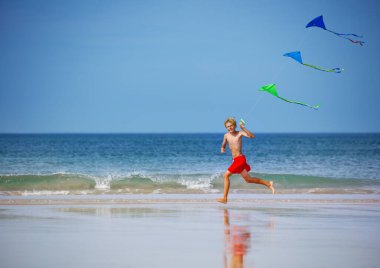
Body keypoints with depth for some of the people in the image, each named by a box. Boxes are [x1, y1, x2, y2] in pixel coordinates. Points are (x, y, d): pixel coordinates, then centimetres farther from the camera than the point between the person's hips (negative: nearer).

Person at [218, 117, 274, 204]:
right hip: (235, 160, 8)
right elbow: (223, 145, 26)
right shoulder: (226, 136, 12)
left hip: (240, 159, -8)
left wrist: (243, 128, -30)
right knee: (248, 179, 10)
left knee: (226, 175, -12)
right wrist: (222, 149, 3)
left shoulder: (240, 133, -5)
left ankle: (224, 198, -7)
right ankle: (268, 184, 22)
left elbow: (251, 136, -19)